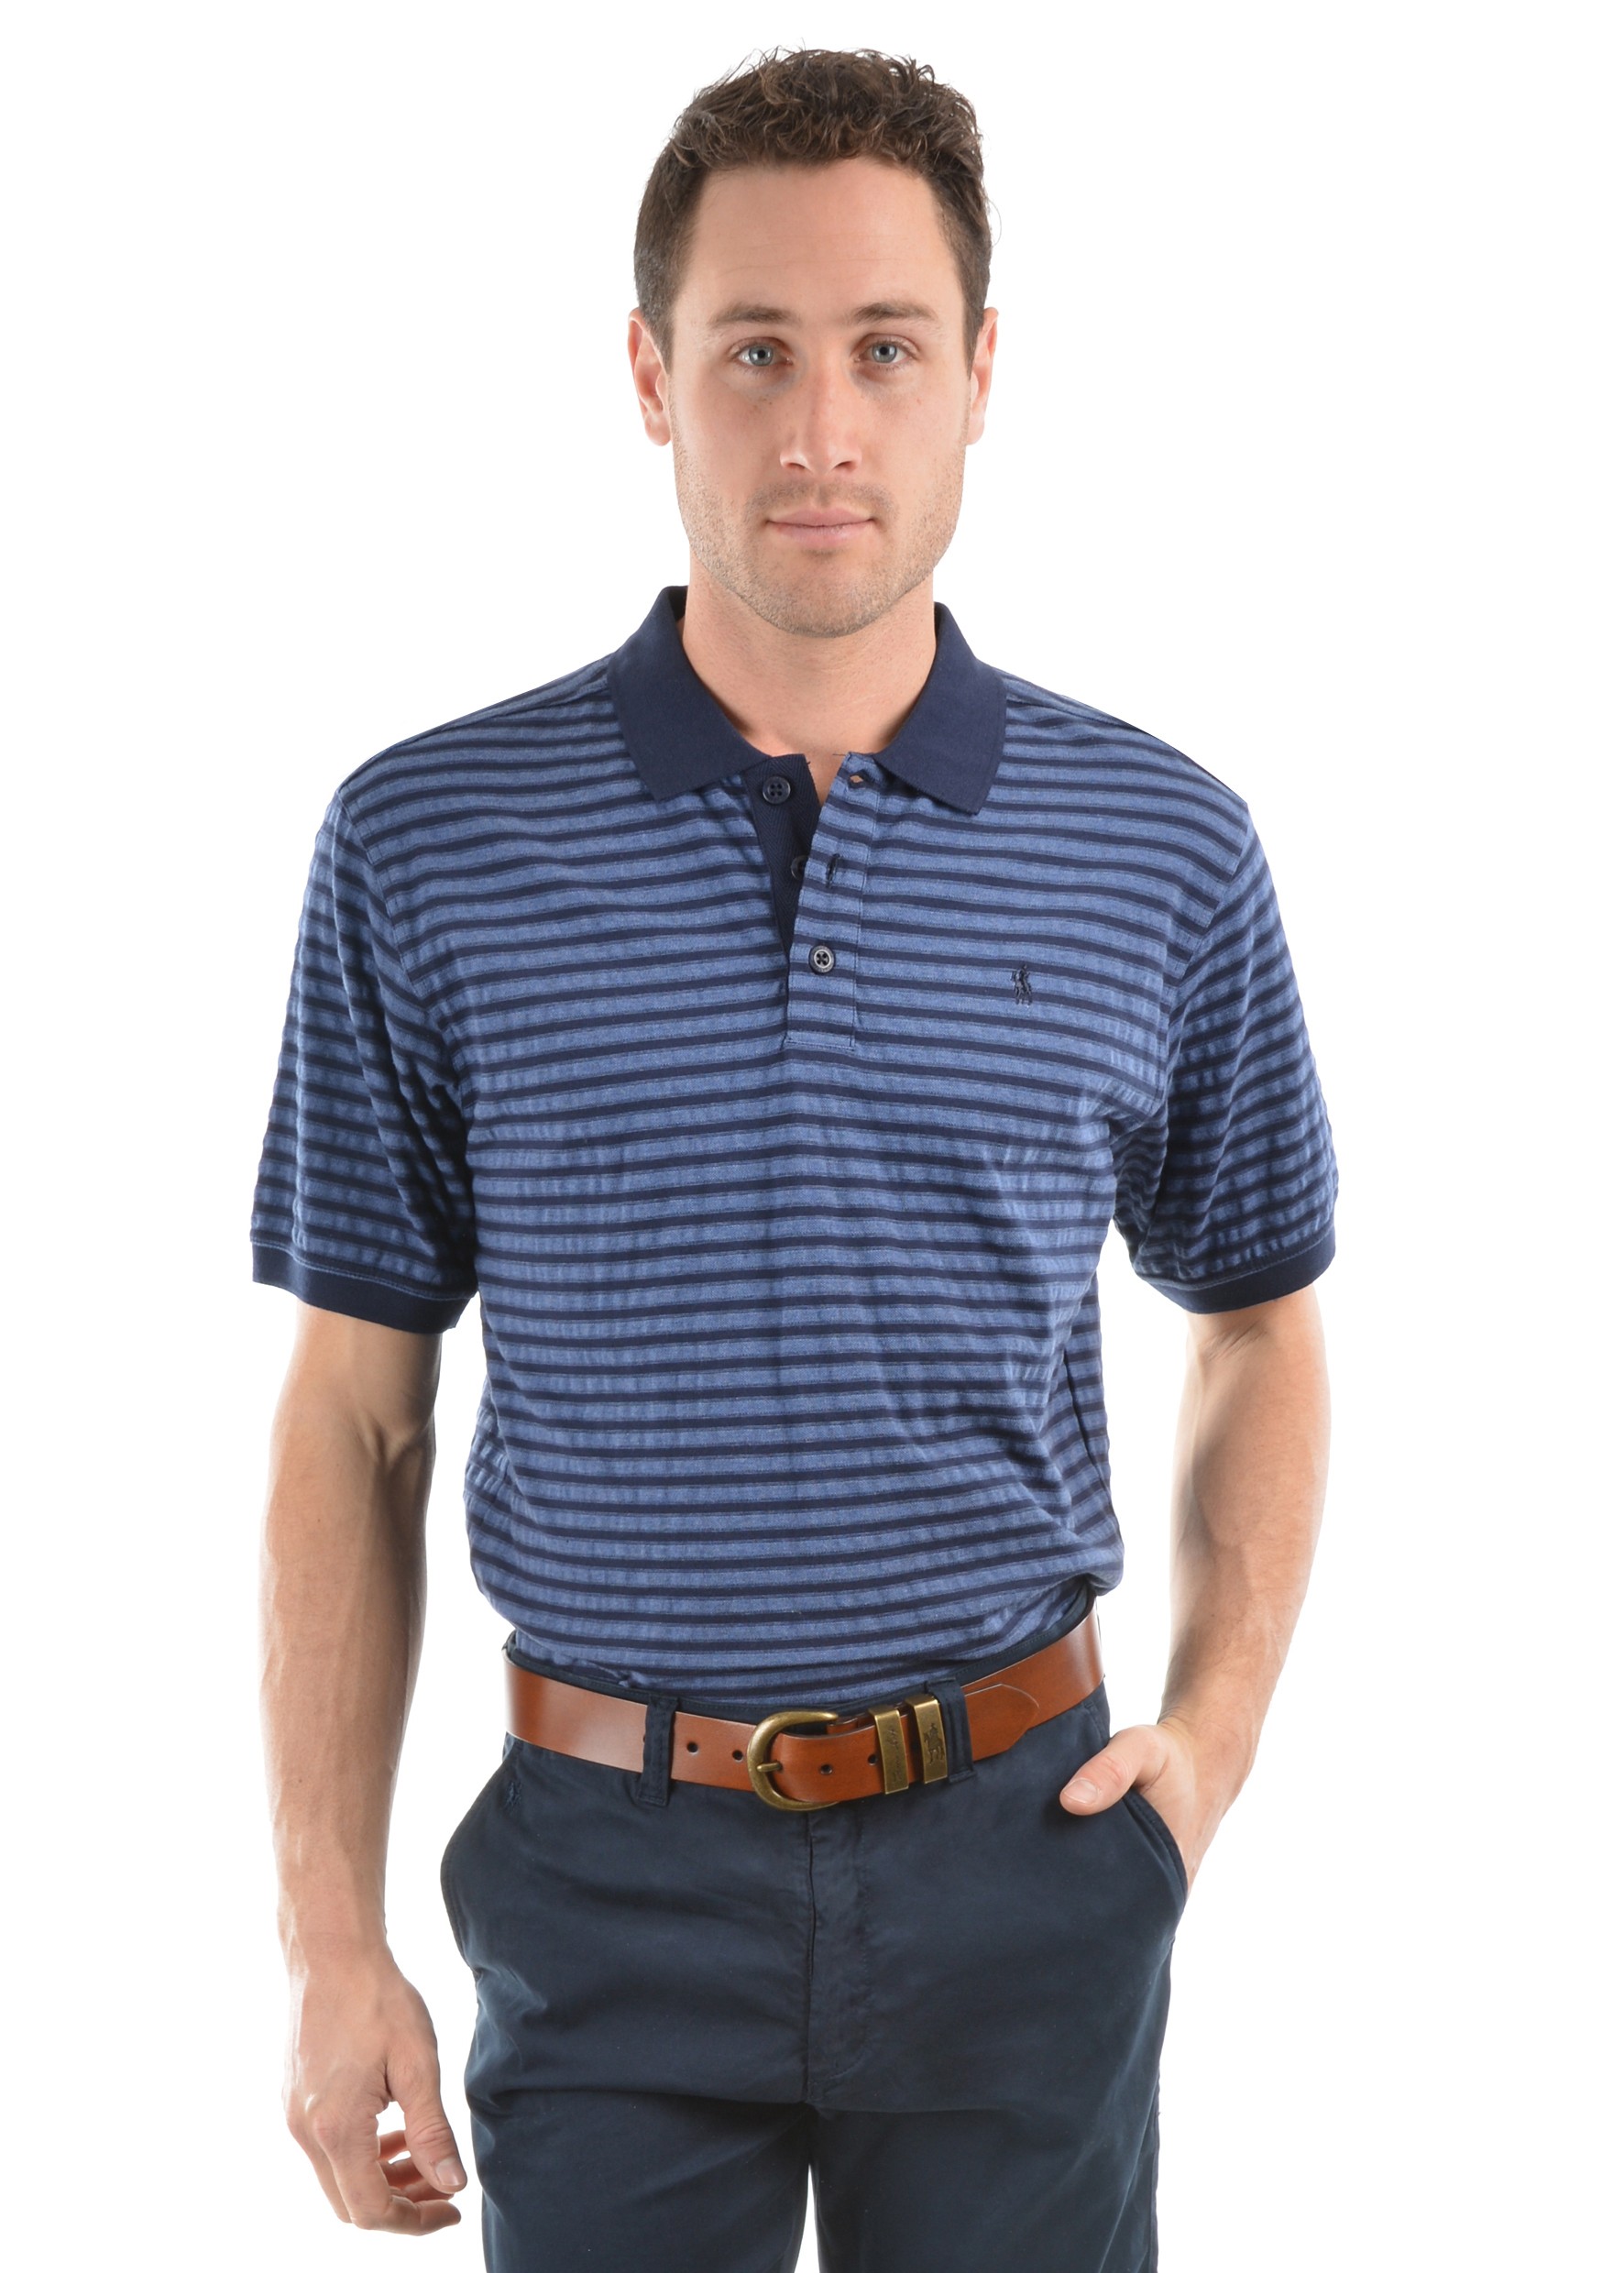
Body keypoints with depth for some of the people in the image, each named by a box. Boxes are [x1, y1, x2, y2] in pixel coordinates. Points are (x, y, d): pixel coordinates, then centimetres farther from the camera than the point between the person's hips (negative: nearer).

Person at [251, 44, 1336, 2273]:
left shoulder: (1162, 844, -2)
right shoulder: (426, 842, -4)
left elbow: (1259, 1321, 12)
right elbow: (356, 1420, 0)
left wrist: (1219, 1721, -1)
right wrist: (333, 1942, -2)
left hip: (1023, 1851, 1)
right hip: (611, 1865, -1)